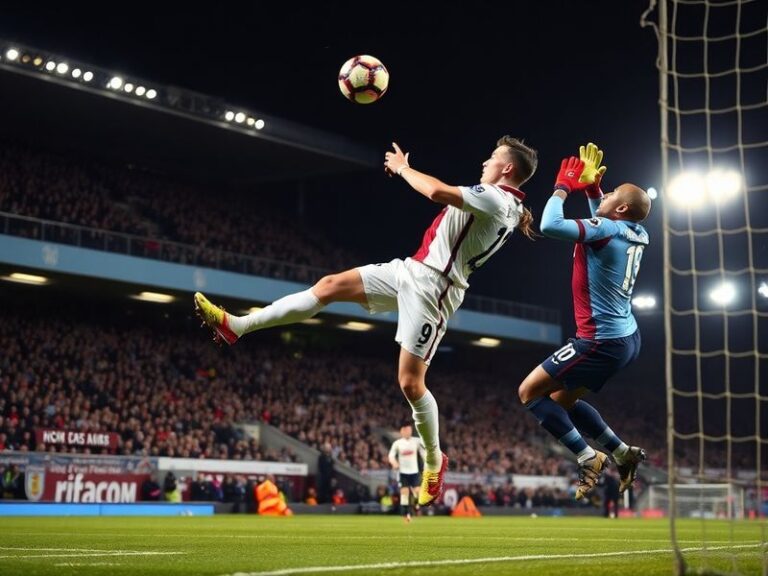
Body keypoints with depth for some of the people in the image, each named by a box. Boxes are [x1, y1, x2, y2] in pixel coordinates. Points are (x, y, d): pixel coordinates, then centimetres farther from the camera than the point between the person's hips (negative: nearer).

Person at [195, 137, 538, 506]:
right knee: (330, 286, 0)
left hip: (431, 286, -10)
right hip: (411, 270, 10)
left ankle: (434, 461, 16)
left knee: (410, 382, -8)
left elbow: (437, 192, -27)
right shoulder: (499, 203, 14)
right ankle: (236, 326, 0)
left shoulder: (499, 198, -16)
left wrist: (402, 167, -10)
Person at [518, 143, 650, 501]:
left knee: (529, 392, -1)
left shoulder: (606, 228, -18)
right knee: (562, 399, 21)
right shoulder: (635, 234, 7)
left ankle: (587, 458, -3)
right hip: (625, 337, 9)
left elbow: (550, 226, -28)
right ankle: (623, 454, 19)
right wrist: (592, 187, 21)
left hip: (602, 341, -9)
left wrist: (563, 186, -13)